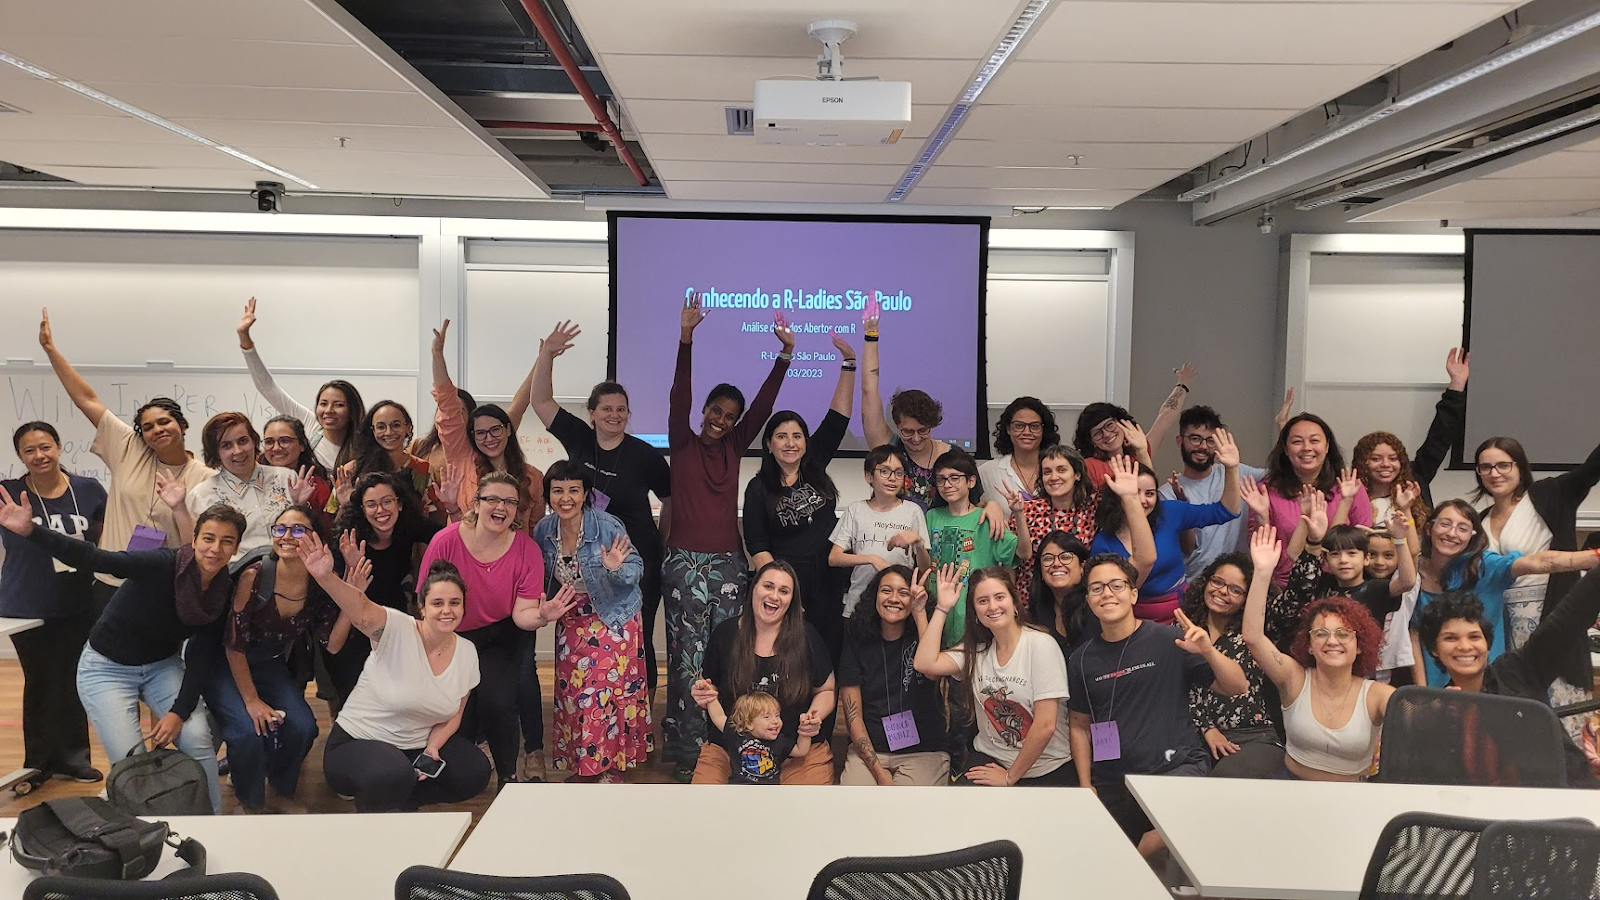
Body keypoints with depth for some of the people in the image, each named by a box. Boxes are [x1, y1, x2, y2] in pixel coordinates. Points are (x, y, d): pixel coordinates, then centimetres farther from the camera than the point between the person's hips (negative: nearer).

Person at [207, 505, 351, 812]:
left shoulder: (320, 586, -10)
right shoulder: (255, 576, -23)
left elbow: (331, 645, -11)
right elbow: (234, 644, -18)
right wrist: (251, 700, -16)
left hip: (271, 666, 4)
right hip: (225, 667, -4)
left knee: (302, 728, -16)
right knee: (249, 731, -26)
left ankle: (282, 791, 15)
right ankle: (249, 802, 4)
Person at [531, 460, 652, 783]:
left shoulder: (607, 526, -20)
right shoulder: (543, 530, -5)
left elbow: (637, 568, -14)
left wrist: (616, 569, -33)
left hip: (613, 619, -5)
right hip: (572, 622, 5)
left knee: (607, 692, -4)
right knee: (572, 691, 9)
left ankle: (611, 768, 12)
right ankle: (581, 766, 26)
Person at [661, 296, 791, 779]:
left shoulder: (735, 446, 12)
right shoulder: (683, 444, 3)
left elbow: (763, 404, 4)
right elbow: (679, 395, -9)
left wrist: (785, 355, -5)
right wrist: (685, 338, -21)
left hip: (729, 563, 3)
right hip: (686, 563, -3)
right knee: (689, 659, -1)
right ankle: (687, 752, 6)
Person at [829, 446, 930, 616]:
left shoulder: (912, 511, 6)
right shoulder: (856, 509, 8)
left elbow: (925, 567, 4)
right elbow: (833, 558, -1)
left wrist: (918, 542, -15)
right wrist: (872, 559, -13)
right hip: (860, 601, 0)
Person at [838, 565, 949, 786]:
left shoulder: (922, 636, 3)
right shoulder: (857, 642, 3)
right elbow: (853, 716, 0)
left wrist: (920, 614, -18)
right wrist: (879, 773, -9)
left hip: (923, 751, 0)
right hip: (868, 750, 1)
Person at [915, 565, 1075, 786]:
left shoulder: (1040, 645, -12)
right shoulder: (976, 649, 5)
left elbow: (1045, 726, -15)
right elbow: (926, 664, -10)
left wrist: (1010, 777, -8)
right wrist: (942, 607, -6)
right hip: (989, 758, 3)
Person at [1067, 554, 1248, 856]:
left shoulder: (1169, 640, -5)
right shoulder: (1082, 659, 6)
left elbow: (1238, 688, -5)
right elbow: (1079, 726, 14)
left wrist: (1209, 651, -22)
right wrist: (1086, 785, 5)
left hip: (1176, 766, -3)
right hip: (1111, 784, 4)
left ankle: (1145, 848, -4)